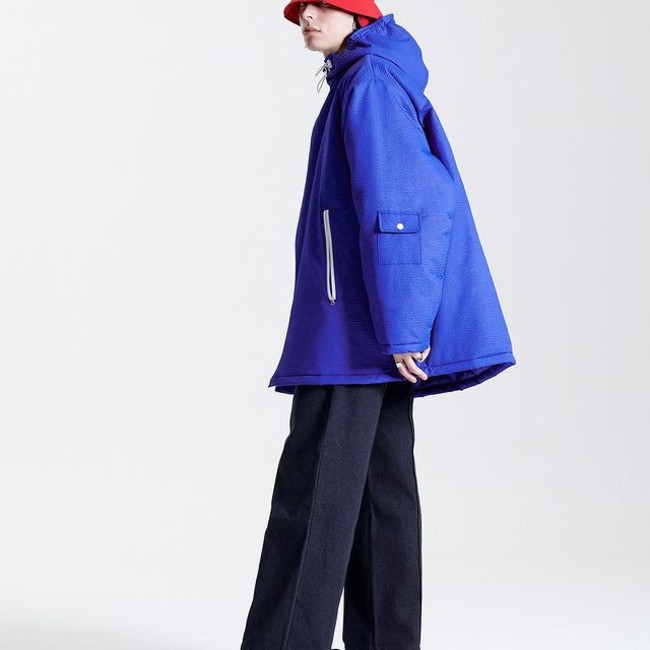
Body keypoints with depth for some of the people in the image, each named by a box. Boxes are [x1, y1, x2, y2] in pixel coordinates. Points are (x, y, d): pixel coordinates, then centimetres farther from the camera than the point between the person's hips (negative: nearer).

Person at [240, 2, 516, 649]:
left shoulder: (370, 81, -8)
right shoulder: (358, 85, 22)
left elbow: (396, 207, -18)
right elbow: (419, 203, 25)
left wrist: (398, 326, -22)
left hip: (356, 330, -10)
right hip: (374, 337, 10)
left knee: (312, 496, -11)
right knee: (381, 490, 9)